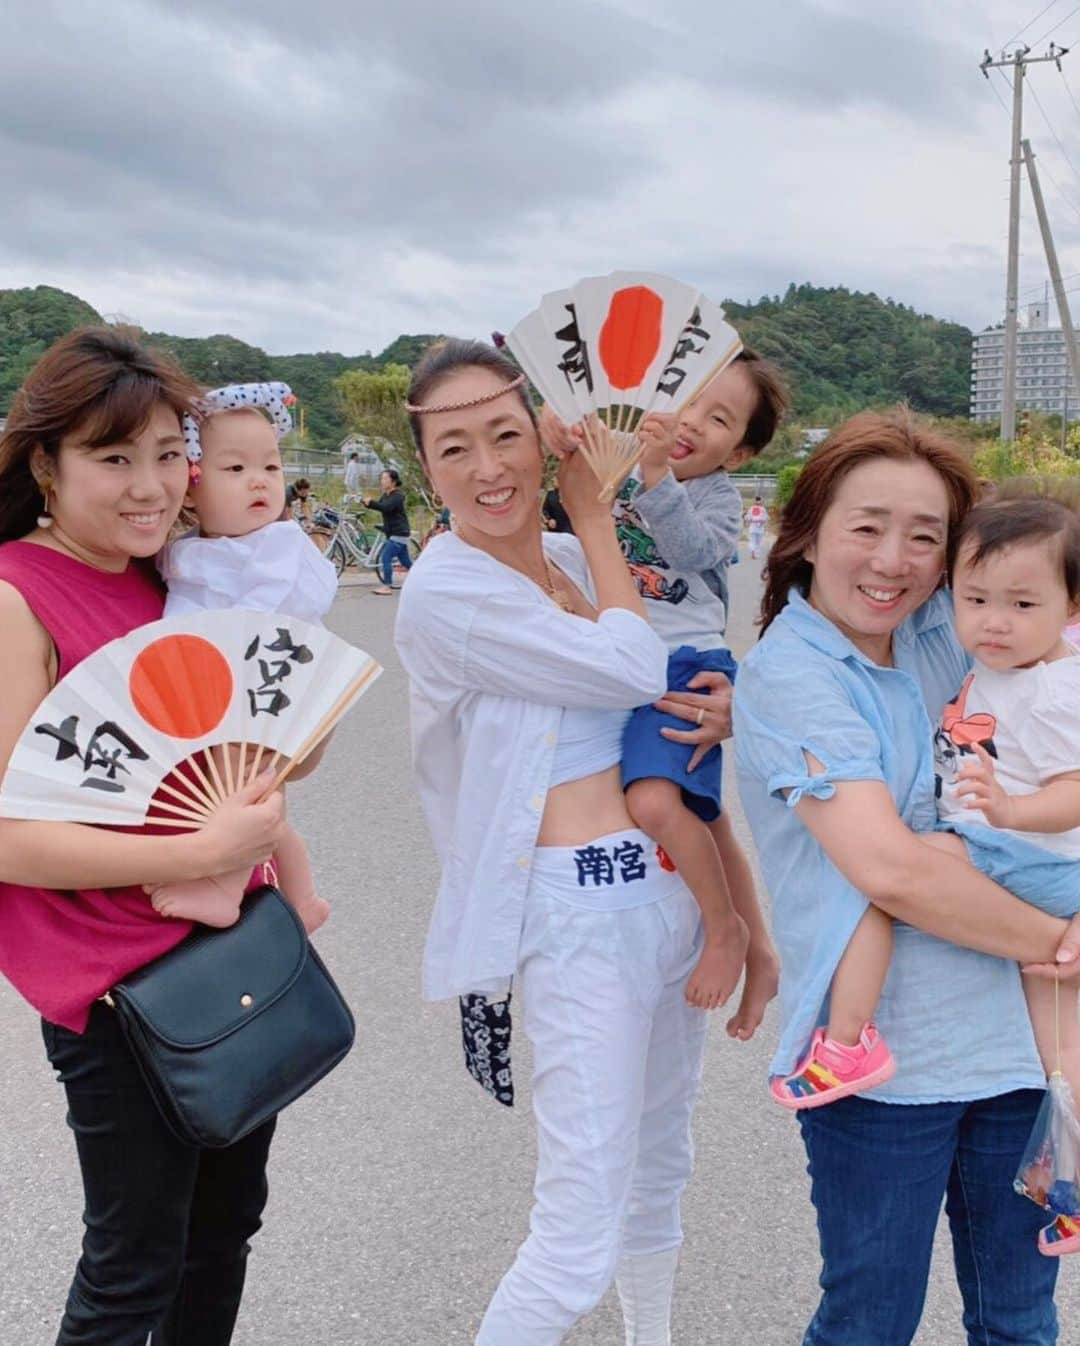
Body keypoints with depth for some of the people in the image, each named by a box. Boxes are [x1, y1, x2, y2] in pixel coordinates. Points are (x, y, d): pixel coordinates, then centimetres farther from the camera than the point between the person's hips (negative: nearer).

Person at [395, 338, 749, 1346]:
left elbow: (662, 705, 18)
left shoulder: (575, 558, 7)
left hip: (670, 884, 8)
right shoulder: (445, 591, -15)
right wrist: (592, 511, -6)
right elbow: (631, 667, -19)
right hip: (575, 910, -8)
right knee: (580, 1240, -7)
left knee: (660, 1167, 23)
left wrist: (717, 712, -6)